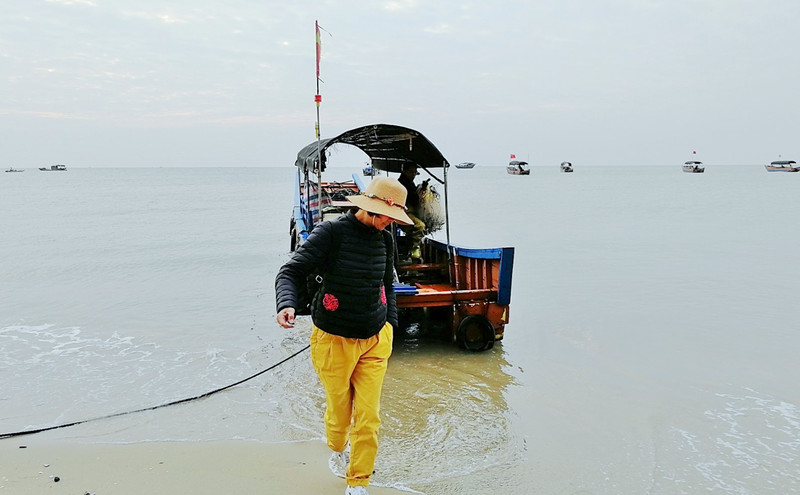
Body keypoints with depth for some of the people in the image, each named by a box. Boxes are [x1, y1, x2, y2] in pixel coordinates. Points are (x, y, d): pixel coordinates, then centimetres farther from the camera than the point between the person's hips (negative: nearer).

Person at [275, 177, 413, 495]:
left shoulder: (384, 240, 4)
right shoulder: (331, 232, -13)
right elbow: (292, 271, -16)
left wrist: (390, 322, 13)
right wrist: (287, 304, -34)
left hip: (375, 340, 4)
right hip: (334, 340, -3)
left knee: (368, 417, 0)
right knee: (339, 411, 14)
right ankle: (337, 451, 48)